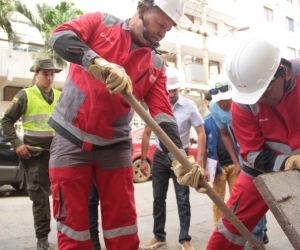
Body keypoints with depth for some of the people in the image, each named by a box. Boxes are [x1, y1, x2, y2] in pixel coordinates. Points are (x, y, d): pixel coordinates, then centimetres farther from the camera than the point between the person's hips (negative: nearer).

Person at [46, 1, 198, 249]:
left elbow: (163, 114, -5)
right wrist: (99, 62, -33)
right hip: (71, 139, -2)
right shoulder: (101, 22, 0)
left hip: (114, 146, 3)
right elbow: (60, 36, -17)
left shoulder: (156, 65, 3)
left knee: (123, 226, 7)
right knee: (73, 223, 5)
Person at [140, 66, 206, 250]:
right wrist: (144, 159, 1)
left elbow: (201, 134, -9)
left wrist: (199, 160, -19)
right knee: (159, 198, 11)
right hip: (160, 157, 3)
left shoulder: (189, 106, -9)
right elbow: (147, 134, 5)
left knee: (183, 200, 4)